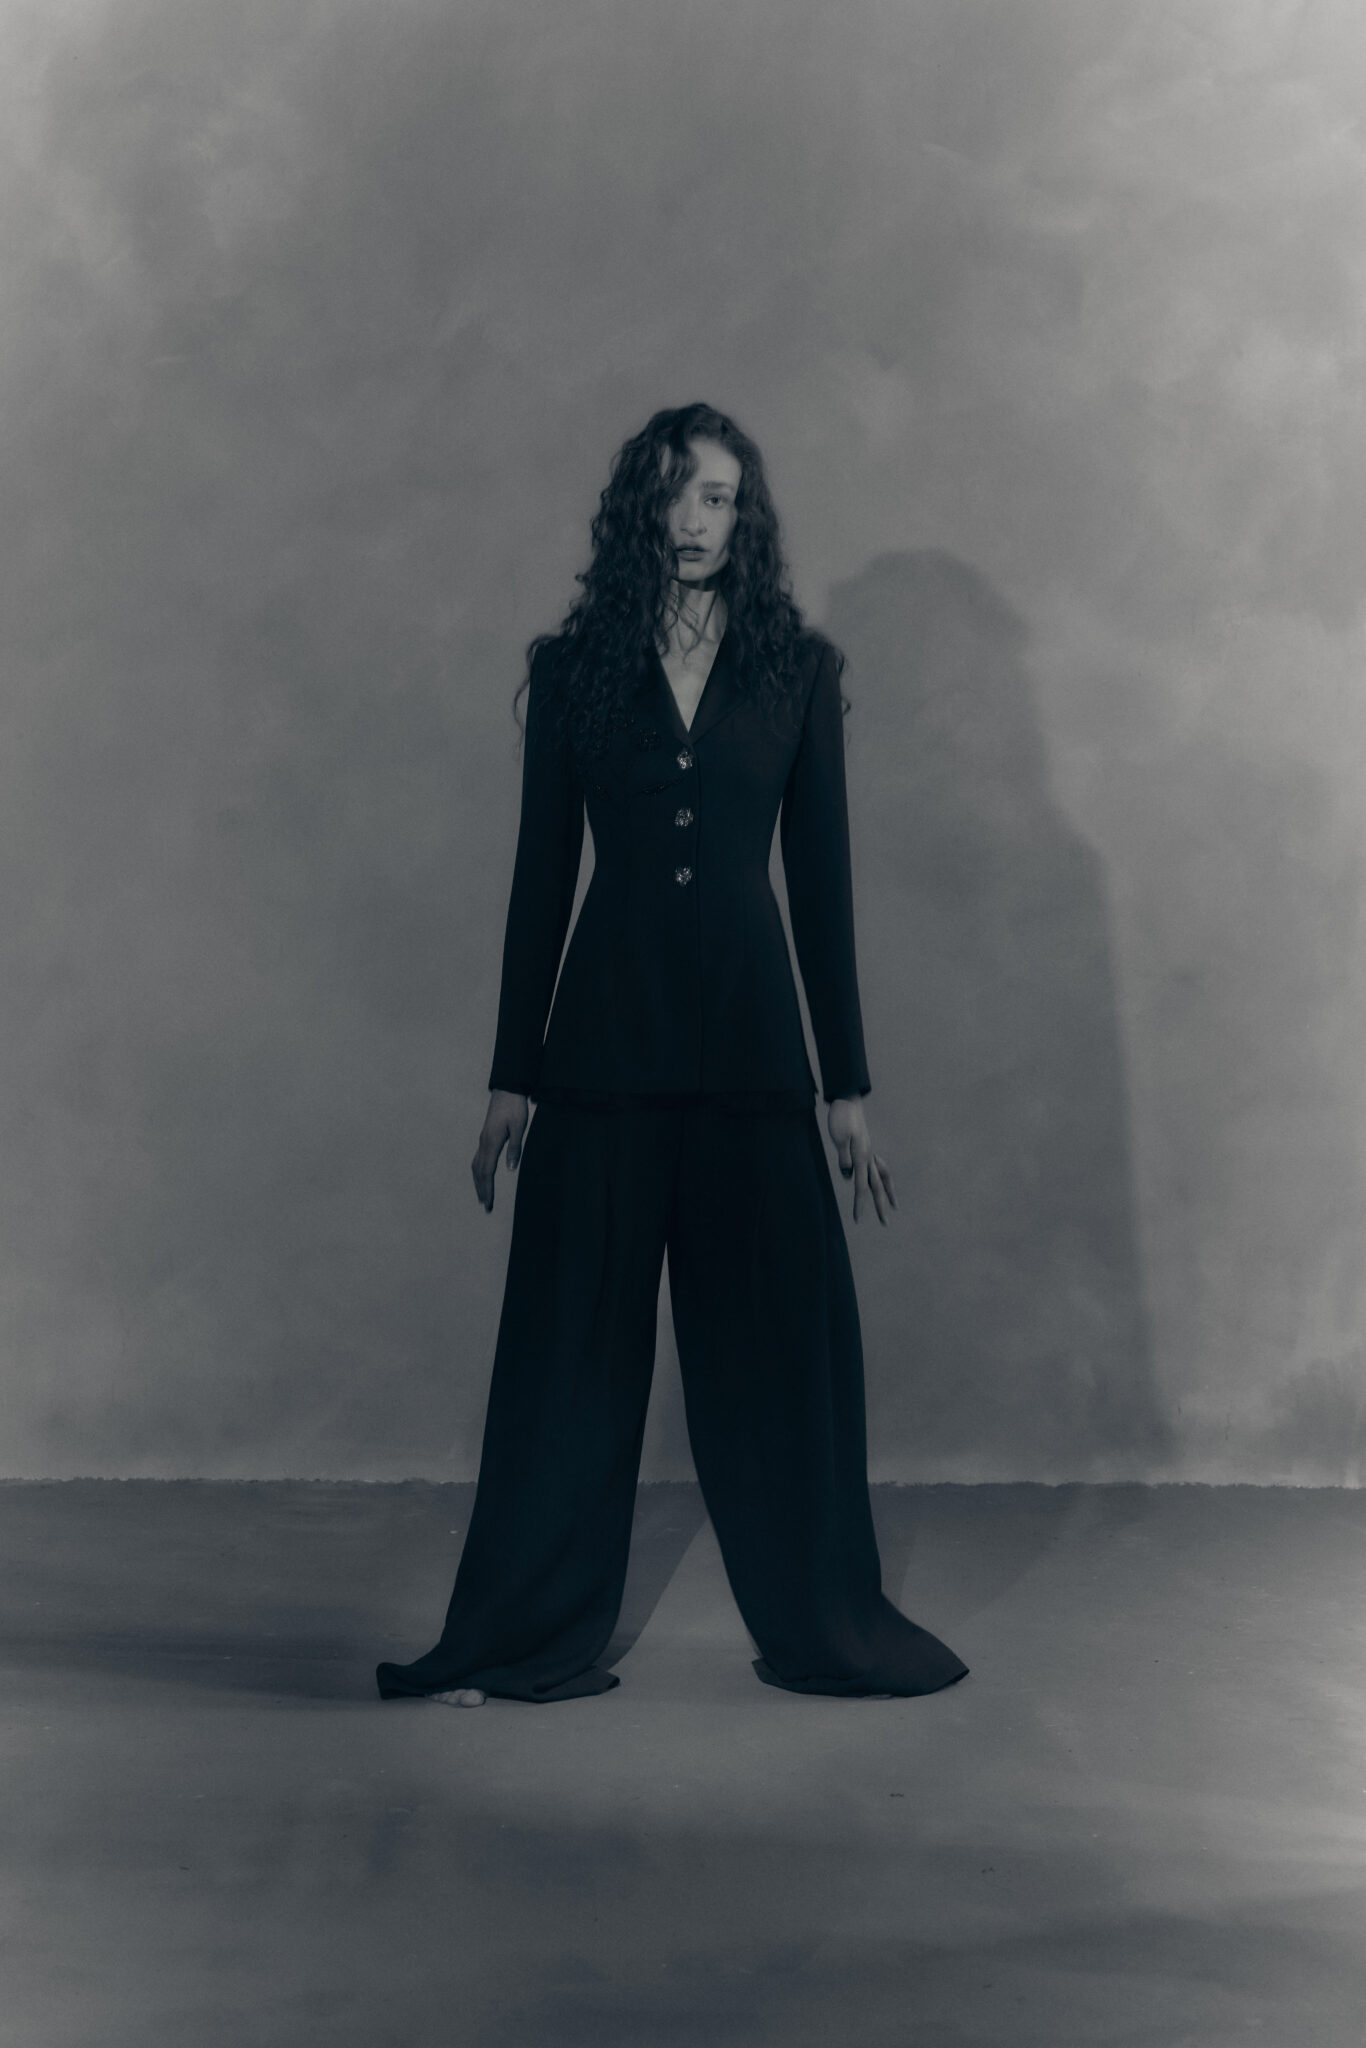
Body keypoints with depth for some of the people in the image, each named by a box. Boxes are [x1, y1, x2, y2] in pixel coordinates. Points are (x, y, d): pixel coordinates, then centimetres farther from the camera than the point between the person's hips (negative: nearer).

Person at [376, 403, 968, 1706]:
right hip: (606, 1043, 0)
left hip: (750, 1037, 0)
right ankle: (531, 1635, 19)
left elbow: (823, 880, 5)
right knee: (575, 1339, 4)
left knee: (785, 1334, 4)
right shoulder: (572, 669, 5)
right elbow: (540, 878, 6)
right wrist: (511, 1075, 3)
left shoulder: (797, 670, 6)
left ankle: (823, 1625, 22)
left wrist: (847, 1087, 2)